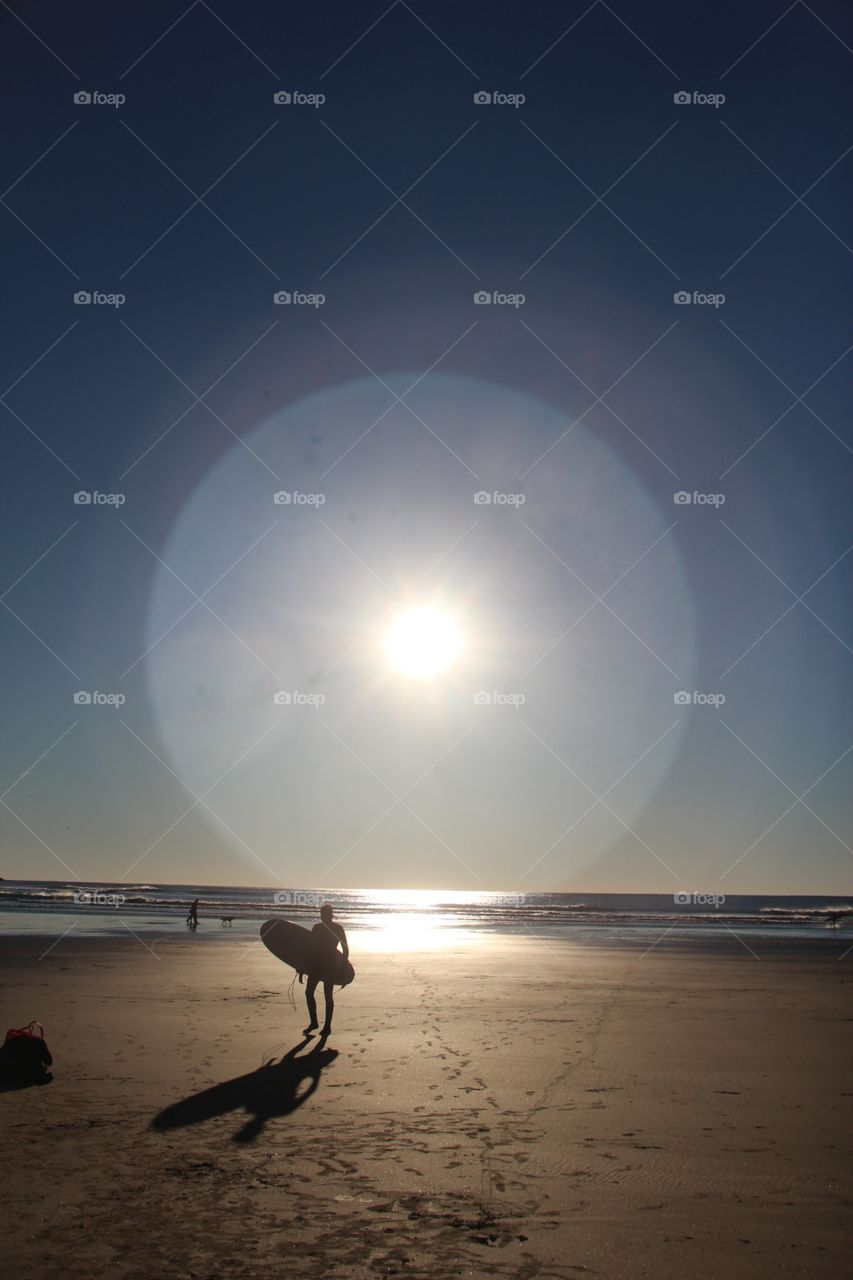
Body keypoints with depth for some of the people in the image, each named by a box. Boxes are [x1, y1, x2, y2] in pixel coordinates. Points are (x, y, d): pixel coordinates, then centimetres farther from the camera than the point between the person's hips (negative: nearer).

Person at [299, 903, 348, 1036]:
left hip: (330, 965, -5)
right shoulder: (317, 927, 8)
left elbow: (345, 948, -3)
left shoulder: (338, 928, -6)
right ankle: (314, 1022, 16)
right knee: (308, 992, 2)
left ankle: (327, 1026, 8)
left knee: (328, 995, -2)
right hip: (317, 964, 5)